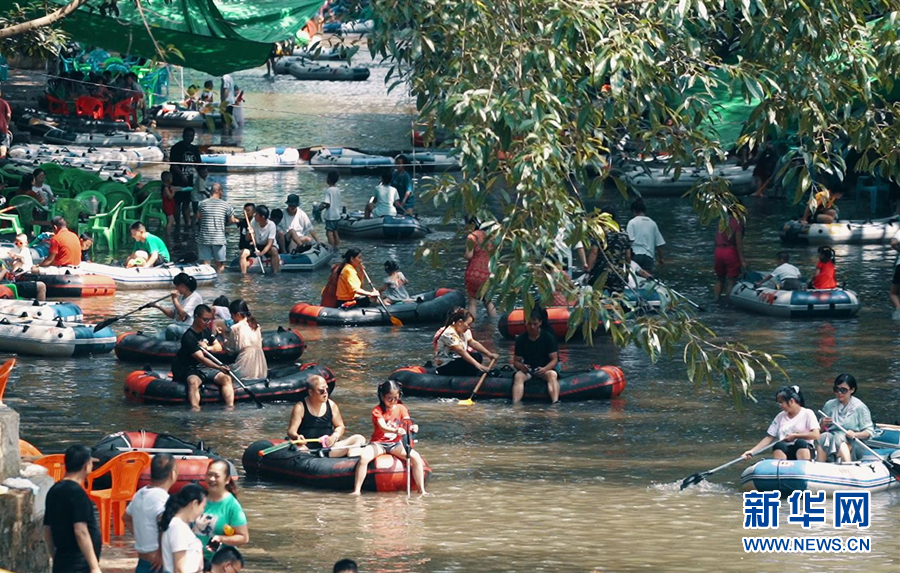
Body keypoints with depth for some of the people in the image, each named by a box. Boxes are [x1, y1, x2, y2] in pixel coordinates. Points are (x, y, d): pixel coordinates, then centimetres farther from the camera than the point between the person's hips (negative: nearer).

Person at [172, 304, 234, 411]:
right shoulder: (189, 337, -19)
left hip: (206, 369, 8)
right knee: (193, 382, -39)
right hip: (188, 370, -8)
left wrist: (208, 348, -12)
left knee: (226, 378, -15)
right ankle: (195, 408, -58)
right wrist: (219, 368, -40)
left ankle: (230, 406, -29)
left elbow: (219, 347, 13)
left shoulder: (206, 331, 9)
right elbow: (200, 358, -28)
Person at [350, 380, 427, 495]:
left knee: (416, 457, -20)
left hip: (396, 443, 3)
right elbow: (383, 427, -27)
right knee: (364, 457, -32)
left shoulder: (401, 408, 3)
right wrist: (396, 431, -48)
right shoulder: (377, 410, -10)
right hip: (379, 443, -3)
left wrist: (413, 427, -38)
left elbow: (408, 423, -11)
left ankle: (422, 490, -10)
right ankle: (356, 490, -25)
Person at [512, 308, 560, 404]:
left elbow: (554, 359, -8)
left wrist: (544, 369, -28)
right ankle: (515, 404, -50)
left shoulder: (548, 337, -5)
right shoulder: (521, 339, 0)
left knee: (552, 375, -35)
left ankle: (555, 402, -56)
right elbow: (516, 361, 2)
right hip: (527, 369, 1)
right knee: (518, 376, -31)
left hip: (546, 368, -1)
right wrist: (521, 366, -23)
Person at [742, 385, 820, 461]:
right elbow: (769, 438, 16)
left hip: (805, 450, -3)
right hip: (785, 451, 3)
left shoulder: (807, 413, 4)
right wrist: (752, 451, 6)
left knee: (800, 442, -36)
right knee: (779, 445, -31)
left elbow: (815, 435, -8)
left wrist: (795, 436, -7)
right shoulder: (780, 417, 17)